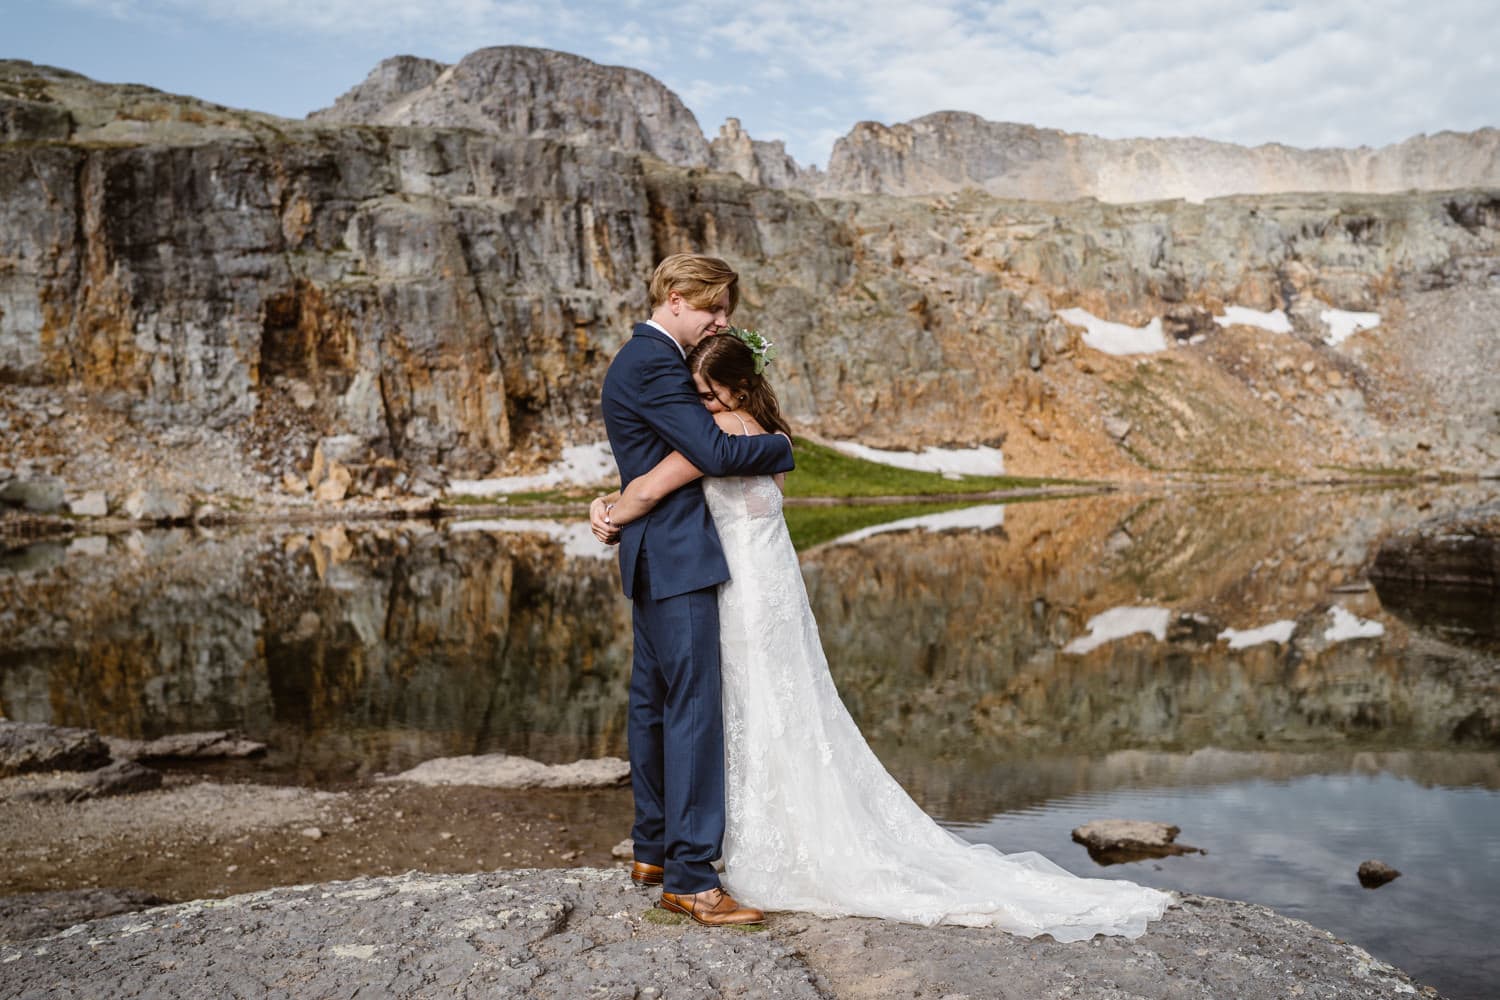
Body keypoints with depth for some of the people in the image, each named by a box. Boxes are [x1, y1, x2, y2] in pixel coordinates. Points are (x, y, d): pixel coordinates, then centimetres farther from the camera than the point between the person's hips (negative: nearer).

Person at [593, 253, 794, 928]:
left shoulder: (643, 359, 18)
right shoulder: (654, 364, -15)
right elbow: (715, 452, -22)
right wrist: (780, 449, -6)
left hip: (658, 562, 11)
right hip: (677, 561, -11)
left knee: (654, 704, 15)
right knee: (694, 708, -10)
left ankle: (653, 851, 27)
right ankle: (689, 877, -6)